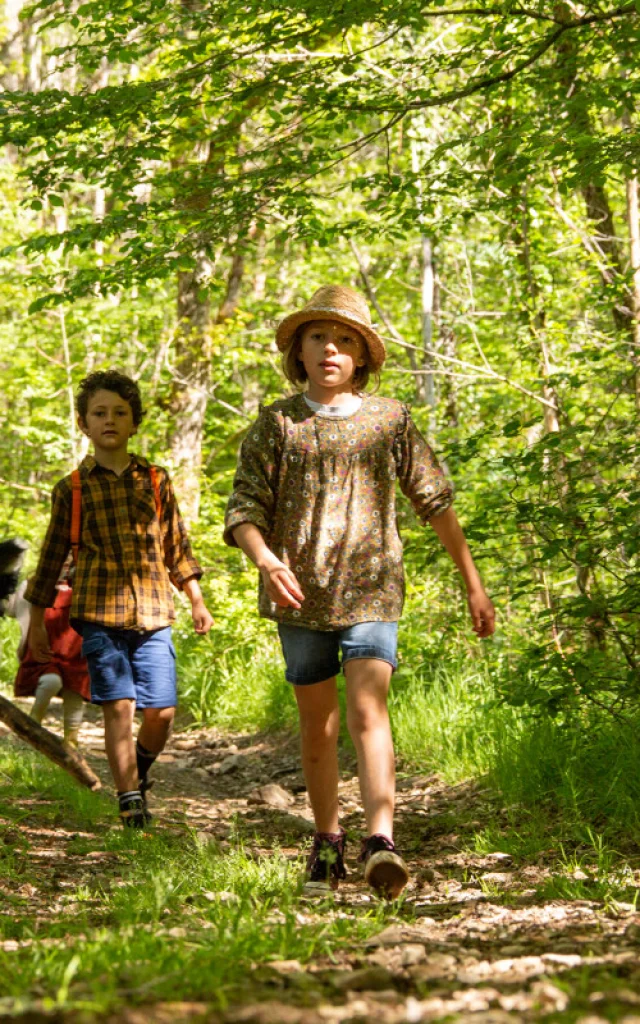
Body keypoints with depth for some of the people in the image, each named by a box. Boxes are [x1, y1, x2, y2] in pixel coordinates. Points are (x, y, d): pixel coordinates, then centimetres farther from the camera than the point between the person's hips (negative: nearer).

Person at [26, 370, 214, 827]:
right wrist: (37, 623, 12)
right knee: (119, 707, -9)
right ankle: (130, 800, -2)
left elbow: (176, 545, 17)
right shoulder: (71, 489, 5)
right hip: (100, 615, -2)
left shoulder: (156, 481, 10)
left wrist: (197, 601, 15)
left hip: (153, 614, 2)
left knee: (162, 712, -2)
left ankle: (139, 769, 29)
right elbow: (52, 556, 11)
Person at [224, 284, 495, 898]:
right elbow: (243, 512, -3)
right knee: (316, 722, 9)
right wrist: (265, 559, -25)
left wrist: (473, 584, 12)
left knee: (367, 712, -16)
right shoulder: (276, 425, 2)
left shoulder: (389, 420, 4)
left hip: (371, 591, -1)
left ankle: (381, 841, -25)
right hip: (300, 595, 1)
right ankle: (327, 842, 24)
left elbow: (435, 501, 11)